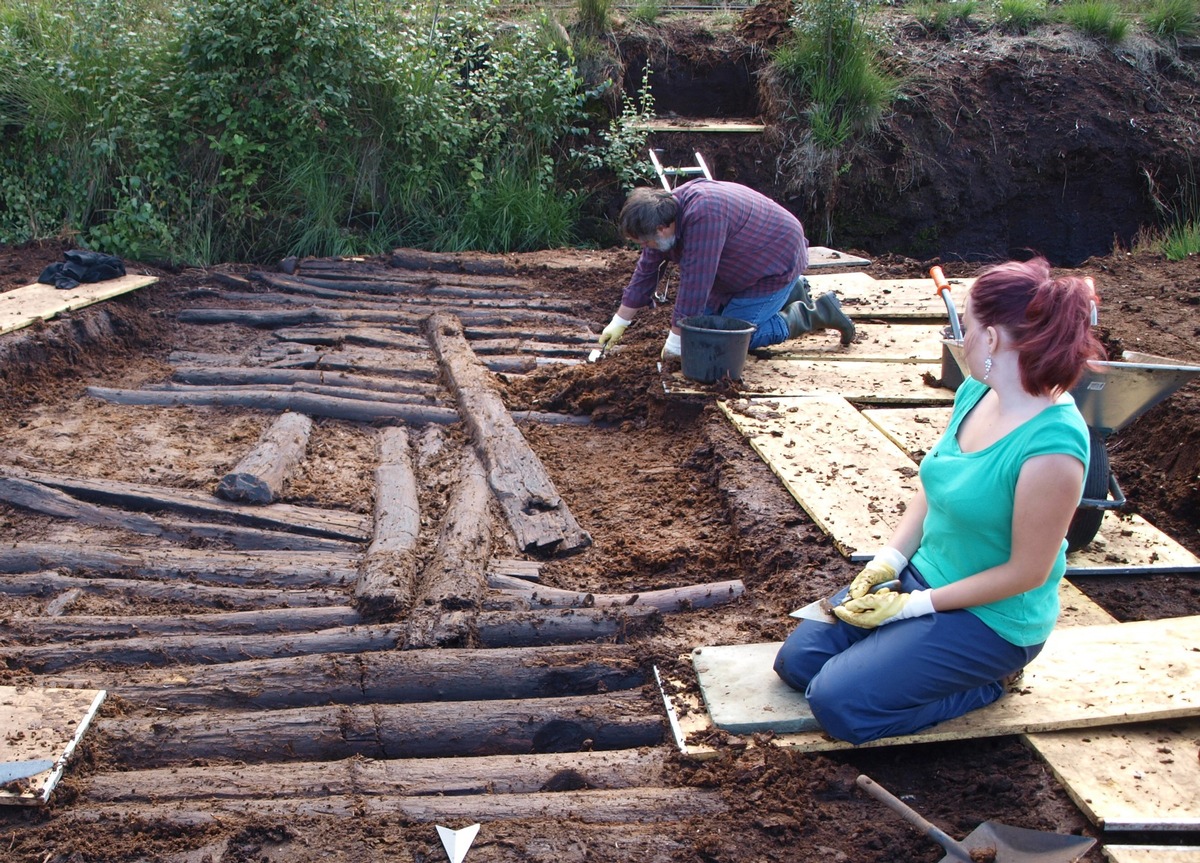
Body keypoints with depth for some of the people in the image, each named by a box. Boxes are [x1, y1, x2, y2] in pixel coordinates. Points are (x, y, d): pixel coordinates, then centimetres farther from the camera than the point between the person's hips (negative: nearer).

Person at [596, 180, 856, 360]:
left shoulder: (703, 216, -37)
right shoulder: (666, 210, -7)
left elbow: (695, 283, -34)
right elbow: (646, 272, 2)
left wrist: (676, 342, -28)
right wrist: (618, 323, 6)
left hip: (775, 263, -9)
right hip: (745, 267, 9)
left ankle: (815, 314, -1)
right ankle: (791, 293, 23)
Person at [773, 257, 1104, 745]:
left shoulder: (1051, 447, -29)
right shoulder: (975, 393, -4)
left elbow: (1028, 572, -22)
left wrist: (913, 605, -17)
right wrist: (886, 563, -5)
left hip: (991, 618, -8)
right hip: (920, 576, 8)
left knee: (837, 702, -16)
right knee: (796, 662, 5)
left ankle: (984, 683, 4)